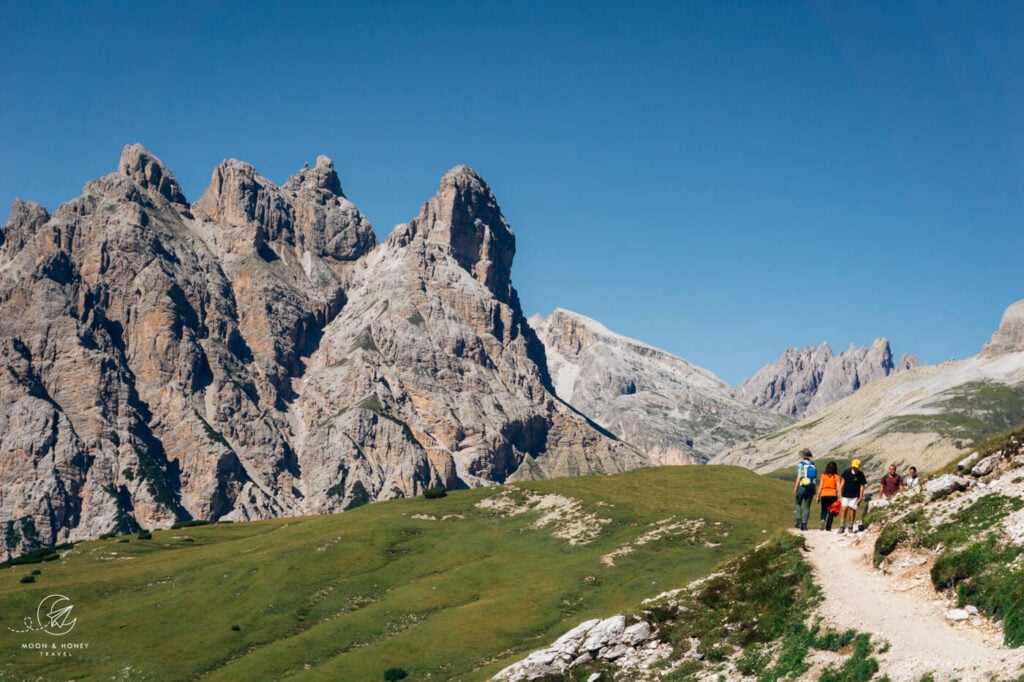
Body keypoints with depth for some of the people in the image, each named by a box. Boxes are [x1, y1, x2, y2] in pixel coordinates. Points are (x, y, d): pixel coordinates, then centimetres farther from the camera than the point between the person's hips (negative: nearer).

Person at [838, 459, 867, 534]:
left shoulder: (860, 475, -4)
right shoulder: (846, 472, 2)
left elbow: (862, 486, -2)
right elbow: (843, 482, 12)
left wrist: (860, 497, -6)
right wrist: (840, 492, 10)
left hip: (855, 496, -2)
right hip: (845, 494, 2)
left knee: (852, 510, -3)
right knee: (844, 509, -5)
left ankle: (851, 527, 9)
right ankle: (842, 527, 1)